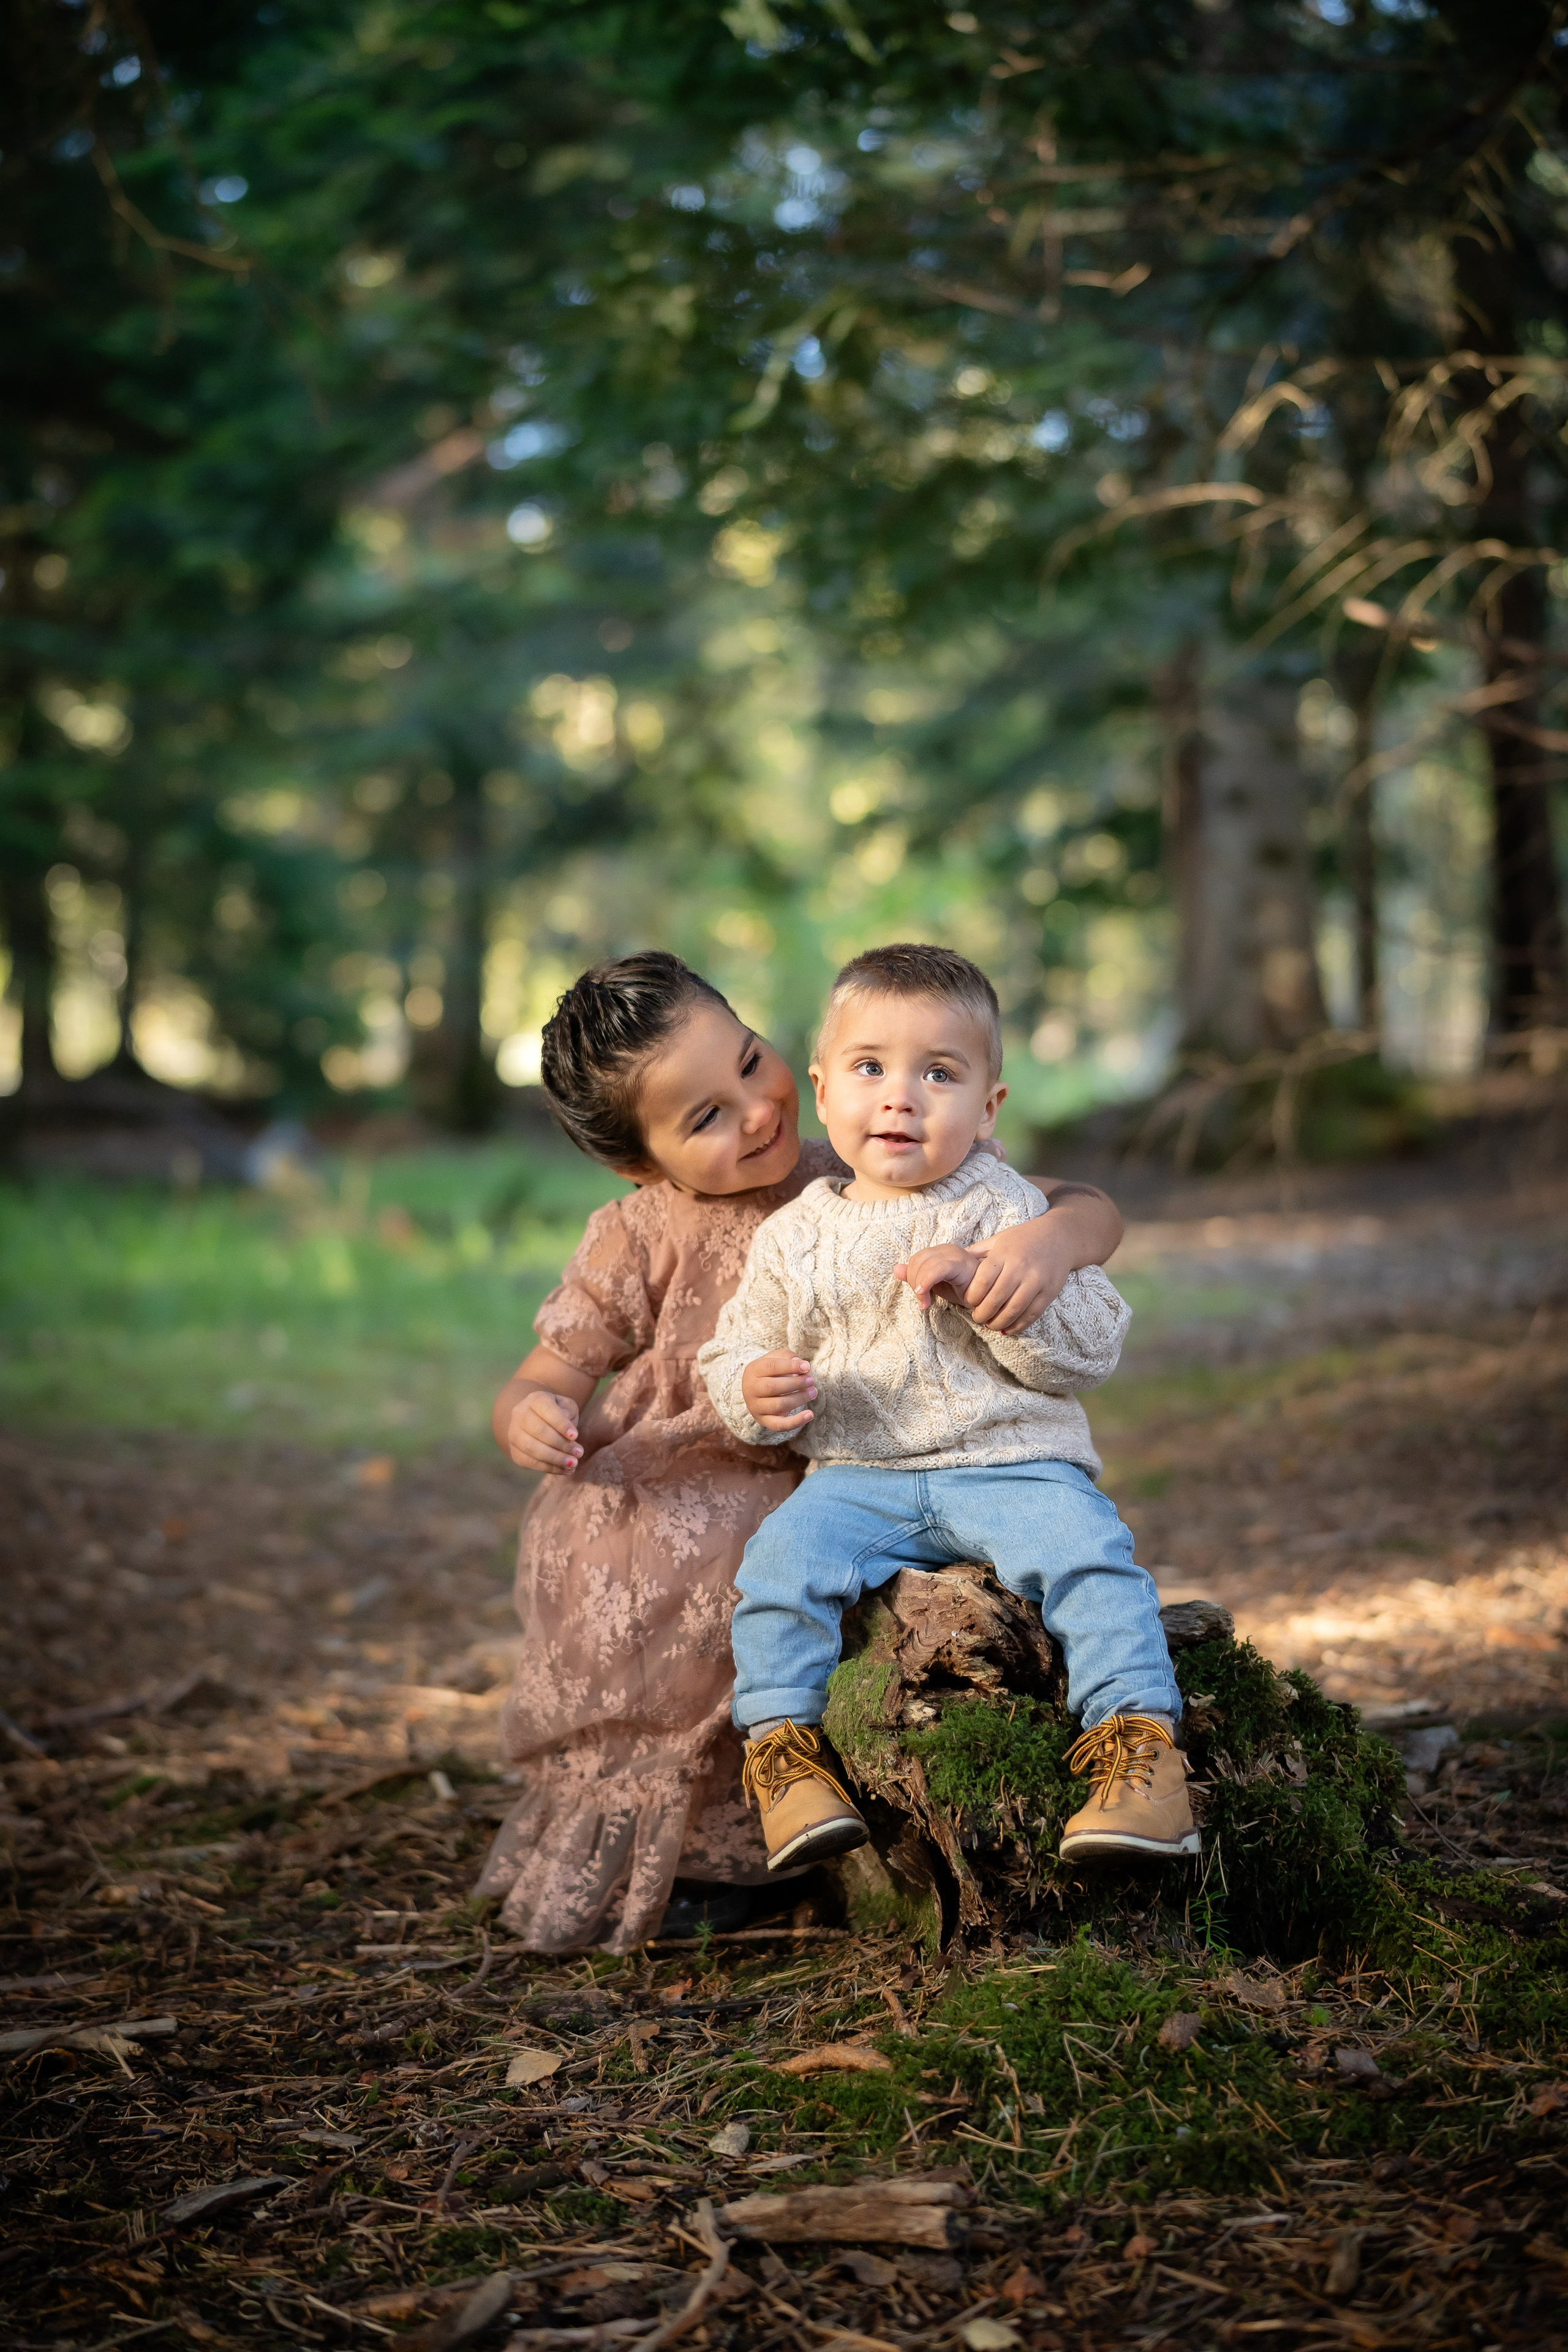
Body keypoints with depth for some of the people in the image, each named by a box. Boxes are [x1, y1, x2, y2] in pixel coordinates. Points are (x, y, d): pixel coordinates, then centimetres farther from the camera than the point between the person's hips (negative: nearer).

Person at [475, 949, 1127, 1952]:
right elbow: (549, 1377, 2)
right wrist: (531, 1418, -24)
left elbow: (1095, 1213, -5)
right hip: (662, 1508, -1)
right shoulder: (640, 1239, -1)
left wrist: (1049, 1239, -31)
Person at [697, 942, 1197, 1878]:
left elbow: (1093, 1349, -3)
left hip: (1013, 1461, -2)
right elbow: (733, 1353, 16)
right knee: (783, 1559, -25)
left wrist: (986, 1287, -19)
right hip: (858, 1476, 2)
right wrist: (754, 1390, -10)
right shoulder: (795, 1237, 10)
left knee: (1090, 1554, -28)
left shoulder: (1008, 1212, 3)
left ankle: (1140, 1744, -21)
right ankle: (785, 1749, -11)